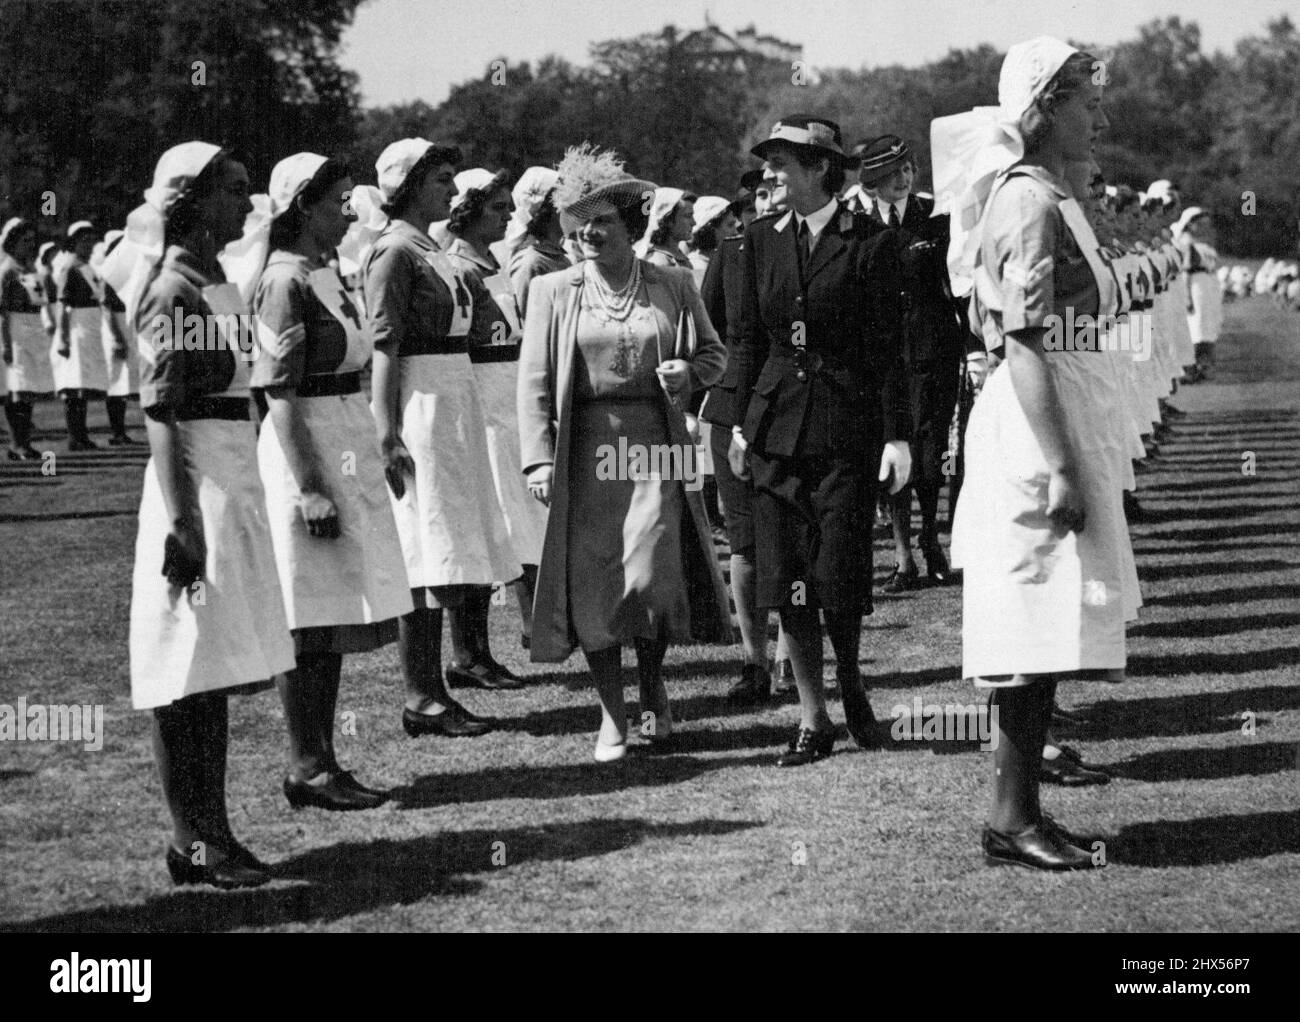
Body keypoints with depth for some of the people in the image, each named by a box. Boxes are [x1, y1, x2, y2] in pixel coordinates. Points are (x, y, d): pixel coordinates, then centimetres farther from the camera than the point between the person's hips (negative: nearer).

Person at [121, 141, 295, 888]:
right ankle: (193, 840, 1)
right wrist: (181, 523, -22)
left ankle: (211, 829, 15)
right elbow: (162, 415, -17)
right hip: (196, 483, -9)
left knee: (215, 669, 10)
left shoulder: (220, 282, 15)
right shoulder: (173, 291, -12)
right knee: (189, 669, -4)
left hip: (237, 481, 9)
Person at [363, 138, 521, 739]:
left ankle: (433, 691, 15)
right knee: (428, 557, -7)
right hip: (420, 404, -9)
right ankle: (421, 700, -2)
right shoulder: (394, 251, -11)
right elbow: (383, 349, -17)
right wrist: (387, 434, -22)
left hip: (453, 403, 9)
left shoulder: (429, 251, 17)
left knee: (449, 555, 10)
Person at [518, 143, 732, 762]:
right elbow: (534, 383, 3)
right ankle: (612, 716, 12)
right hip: (584, 451, 1)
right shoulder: (552, 292, 5)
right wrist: (539, 459, -6)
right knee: (591, 584, -1)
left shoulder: (673, 286, 6)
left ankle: (653, 684, 19)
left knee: (650, 577, -10)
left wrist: (690, 372, -6)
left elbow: (714, 351, 17)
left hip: (653, 446, 0)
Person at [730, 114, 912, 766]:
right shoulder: (762, 240, 9)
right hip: (776, 425, 4)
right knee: (785, 579, 1)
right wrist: (741, 424, 8)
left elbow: (887, 347, -4)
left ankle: (850, 682, 25)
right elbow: (750, 340, 13)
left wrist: (895, 436, -7)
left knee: (838, 574, -4)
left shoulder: (871, 243, -4)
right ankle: (813, 720, 11)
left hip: (846, 427, -4)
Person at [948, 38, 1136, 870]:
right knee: (1039, 629, -7)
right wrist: (1061, 469, -24)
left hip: (1064, 427, 10)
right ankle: (1014, 818, -2)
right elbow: (1024, 344, -20)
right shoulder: (1030, 203, -13)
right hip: (1042, 431, -10)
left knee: (1041, 636, 11)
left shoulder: (1044, 196, 17)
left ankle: (1020, 809, 16)